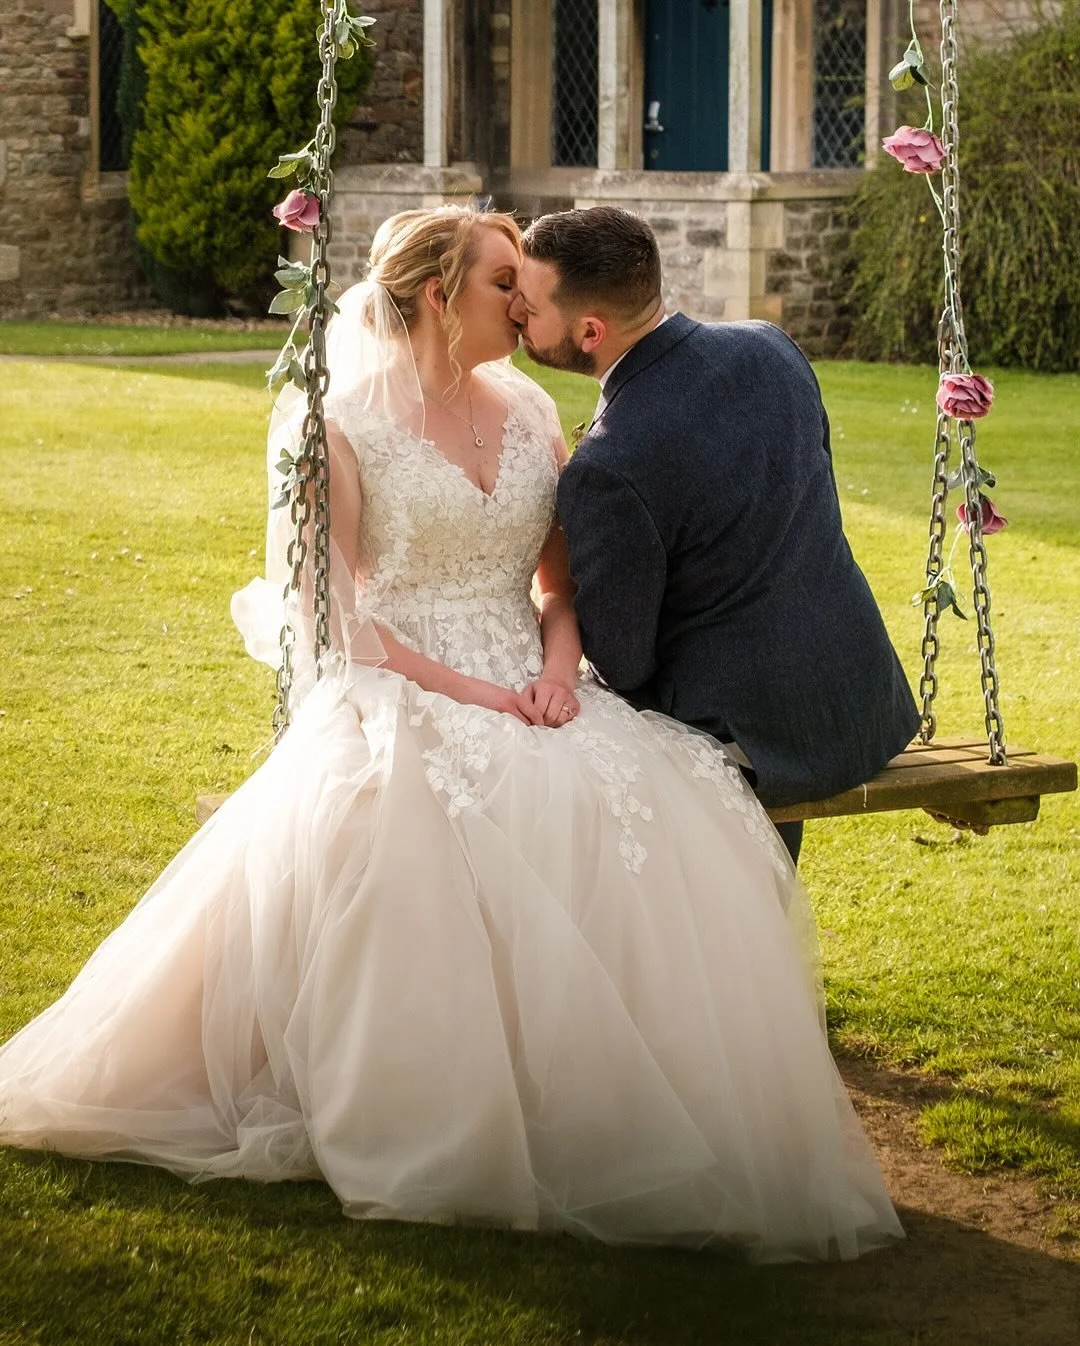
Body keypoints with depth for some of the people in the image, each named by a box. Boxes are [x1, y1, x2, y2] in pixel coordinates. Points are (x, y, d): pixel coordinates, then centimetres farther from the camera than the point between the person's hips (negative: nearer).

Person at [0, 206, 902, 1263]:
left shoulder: (529, 414, 17)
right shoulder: (335, 424, 0)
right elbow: (320, 613, -6)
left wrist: (557, 668, -4)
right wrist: (458, 688, -15)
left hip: (532, 701, 5)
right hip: (398, 706, -5)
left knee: (666, 837, -26)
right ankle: (449, 1143, -27)